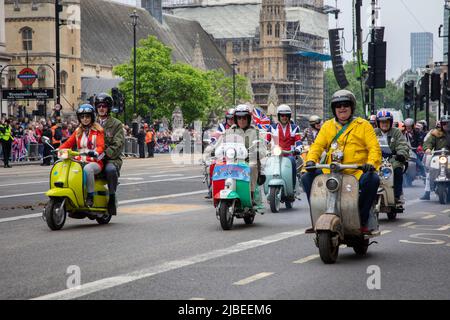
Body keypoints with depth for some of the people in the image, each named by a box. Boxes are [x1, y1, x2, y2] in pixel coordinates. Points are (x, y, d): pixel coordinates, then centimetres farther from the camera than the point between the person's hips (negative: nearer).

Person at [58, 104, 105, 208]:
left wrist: (95, 152, -33)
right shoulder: (78, 131, 20)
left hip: (95, 162, -5)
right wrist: (58, 150, -9)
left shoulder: (98, 130, 3)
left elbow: (101, 145, -11)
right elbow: (68, 143, 10)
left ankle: (90, 196, -30)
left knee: (87, 169, -39)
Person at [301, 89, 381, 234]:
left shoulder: (363, 125, 8)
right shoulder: (327, 126, 18)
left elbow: (374, 147, -1)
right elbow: (317, 145, 9)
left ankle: (363, 220, -19)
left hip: (357, 172, -3)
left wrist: (371, 163, -22)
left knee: (372, 179, -33)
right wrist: (311, 160, -12)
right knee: (307, 177, -16)